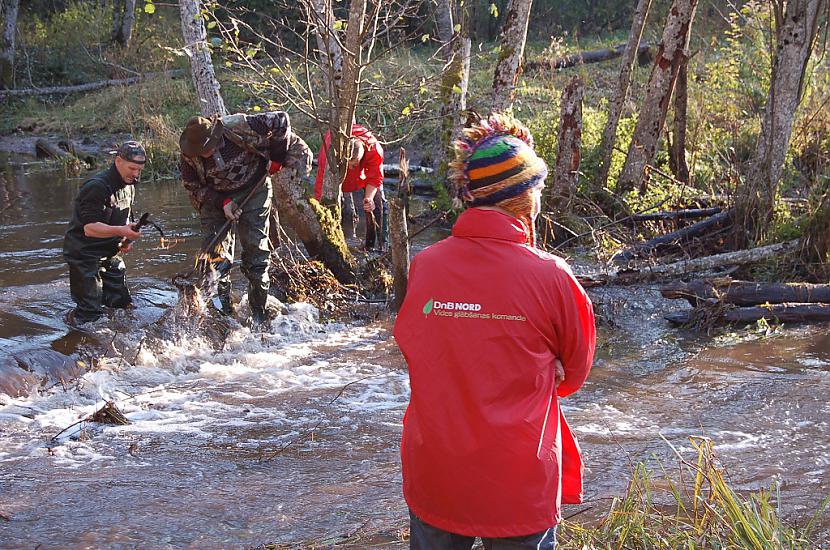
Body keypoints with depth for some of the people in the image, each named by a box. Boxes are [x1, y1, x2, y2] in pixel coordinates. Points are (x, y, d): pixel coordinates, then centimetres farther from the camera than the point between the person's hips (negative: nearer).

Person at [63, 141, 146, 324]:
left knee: (122, 305, 10)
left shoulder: (129, 186, 8)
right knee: (91, 312, -9)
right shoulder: (97, 187, -22)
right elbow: (90, 228, -28)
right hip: (85, 255, -8)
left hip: (110, 253, 9)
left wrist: (126, 240, 2)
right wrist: (120, 231, -41)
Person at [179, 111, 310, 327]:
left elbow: (281, 120, -18)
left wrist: (277, 158, -13)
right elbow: (193, 186, -4)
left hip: (253, 191, -2)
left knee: (255, 248, -7)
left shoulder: (240, 128, -29)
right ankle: (222, 303, 4)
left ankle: (259, 311, 0)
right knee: (215, 249, -7)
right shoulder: (189, 154, -19)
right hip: (215, 197, 3)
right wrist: (222, 202, -16)